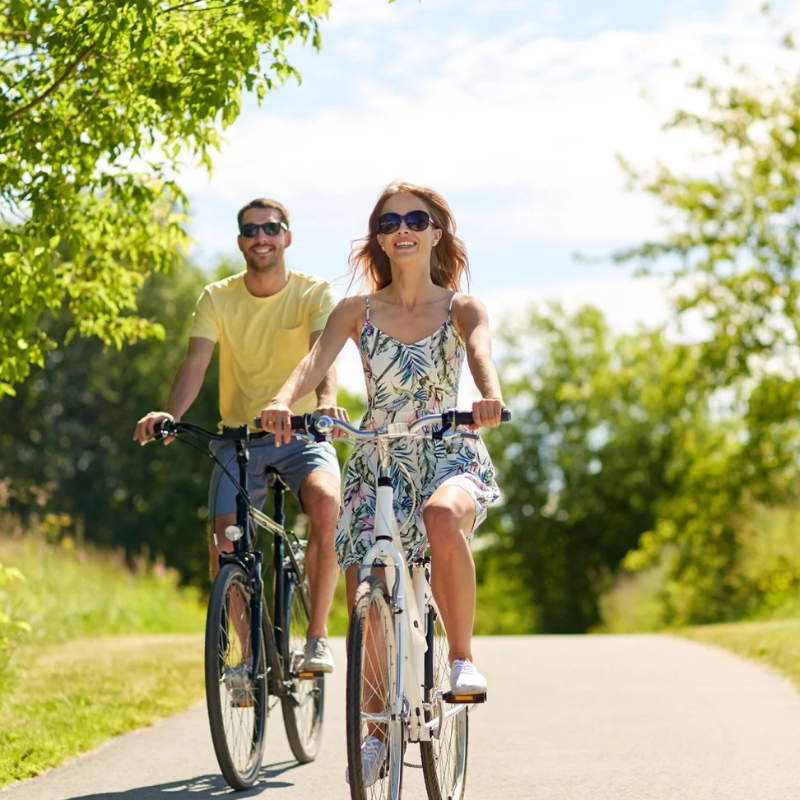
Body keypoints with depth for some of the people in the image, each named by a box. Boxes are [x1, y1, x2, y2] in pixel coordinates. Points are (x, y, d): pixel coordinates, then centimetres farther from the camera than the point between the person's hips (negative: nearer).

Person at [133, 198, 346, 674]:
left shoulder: (315, 294, -4)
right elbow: (196, 362, -13)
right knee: (224, 549, -17)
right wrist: (170, 415, -33)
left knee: (326, 501, -33)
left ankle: (318, 634, -19)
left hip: (301, 434, -2)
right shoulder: (218, 299, 0)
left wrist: (326, 400, -44)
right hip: (238, 437, 2)